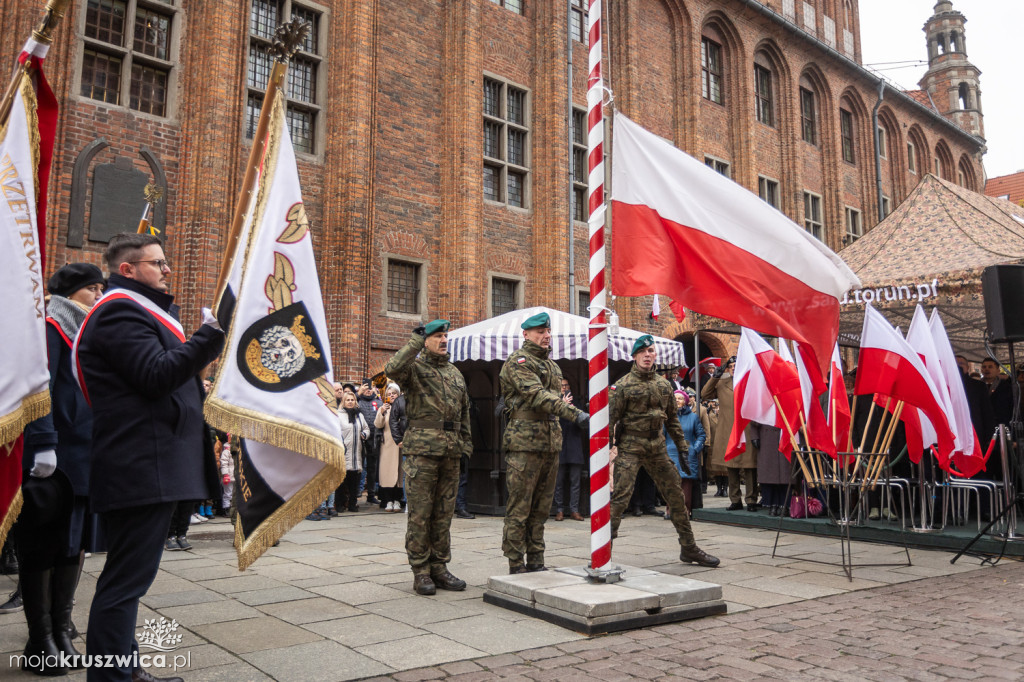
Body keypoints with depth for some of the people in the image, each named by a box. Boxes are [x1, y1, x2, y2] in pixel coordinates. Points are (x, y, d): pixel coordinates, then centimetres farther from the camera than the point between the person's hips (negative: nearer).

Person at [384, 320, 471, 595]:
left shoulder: (456, 373, 19)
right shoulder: (414, 368, -1)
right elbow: (392, 369, -24)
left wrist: (466, 442, 17)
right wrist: (416, 341, -20)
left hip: (451, 453, 6)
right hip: (422, 451, -6)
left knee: (444, 513, 10)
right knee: (420, 513, -1)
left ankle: (439, 567, 19)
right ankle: (420, 571, 7)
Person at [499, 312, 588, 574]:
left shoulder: (552, 365, 19)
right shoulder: (518, 362, -8)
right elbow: (537, 395, -22)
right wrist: (574, 413, -31)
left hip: (550, 444, 8)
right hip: (524, 443, -8)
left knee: (541, 508, 12)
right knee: (519, 508, -3)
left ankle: (535, 562, 20)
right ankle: (516, 566, 4)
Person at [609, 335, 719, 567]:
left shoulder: (663, 385, 11)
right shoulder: (623, 385, -4)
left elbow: (672, 420, 17)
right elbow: (611, 420, -6)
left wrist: (682, 448, 13)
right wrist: (608, 449, -13)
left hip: (657, 447, 5)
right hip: (630, 446, -5)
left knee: (676, 495, 8)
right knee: (620, 495, -13)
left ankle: (689, 548, 21)